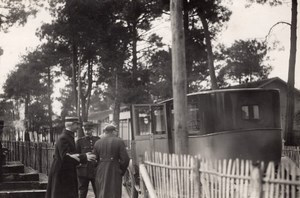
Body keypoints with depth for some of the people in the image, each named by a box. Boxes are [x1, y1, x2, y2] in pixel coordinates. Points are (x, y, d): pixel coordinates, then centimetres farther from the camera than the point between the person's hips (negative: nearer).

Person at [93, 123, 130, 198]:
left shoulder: (97, 143, 5)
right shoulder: (119, 141, -5)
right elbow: (125, 159, -9)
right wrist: (121, 171, 4)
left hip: (101, 173, 3)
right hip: (114, 173, -3)